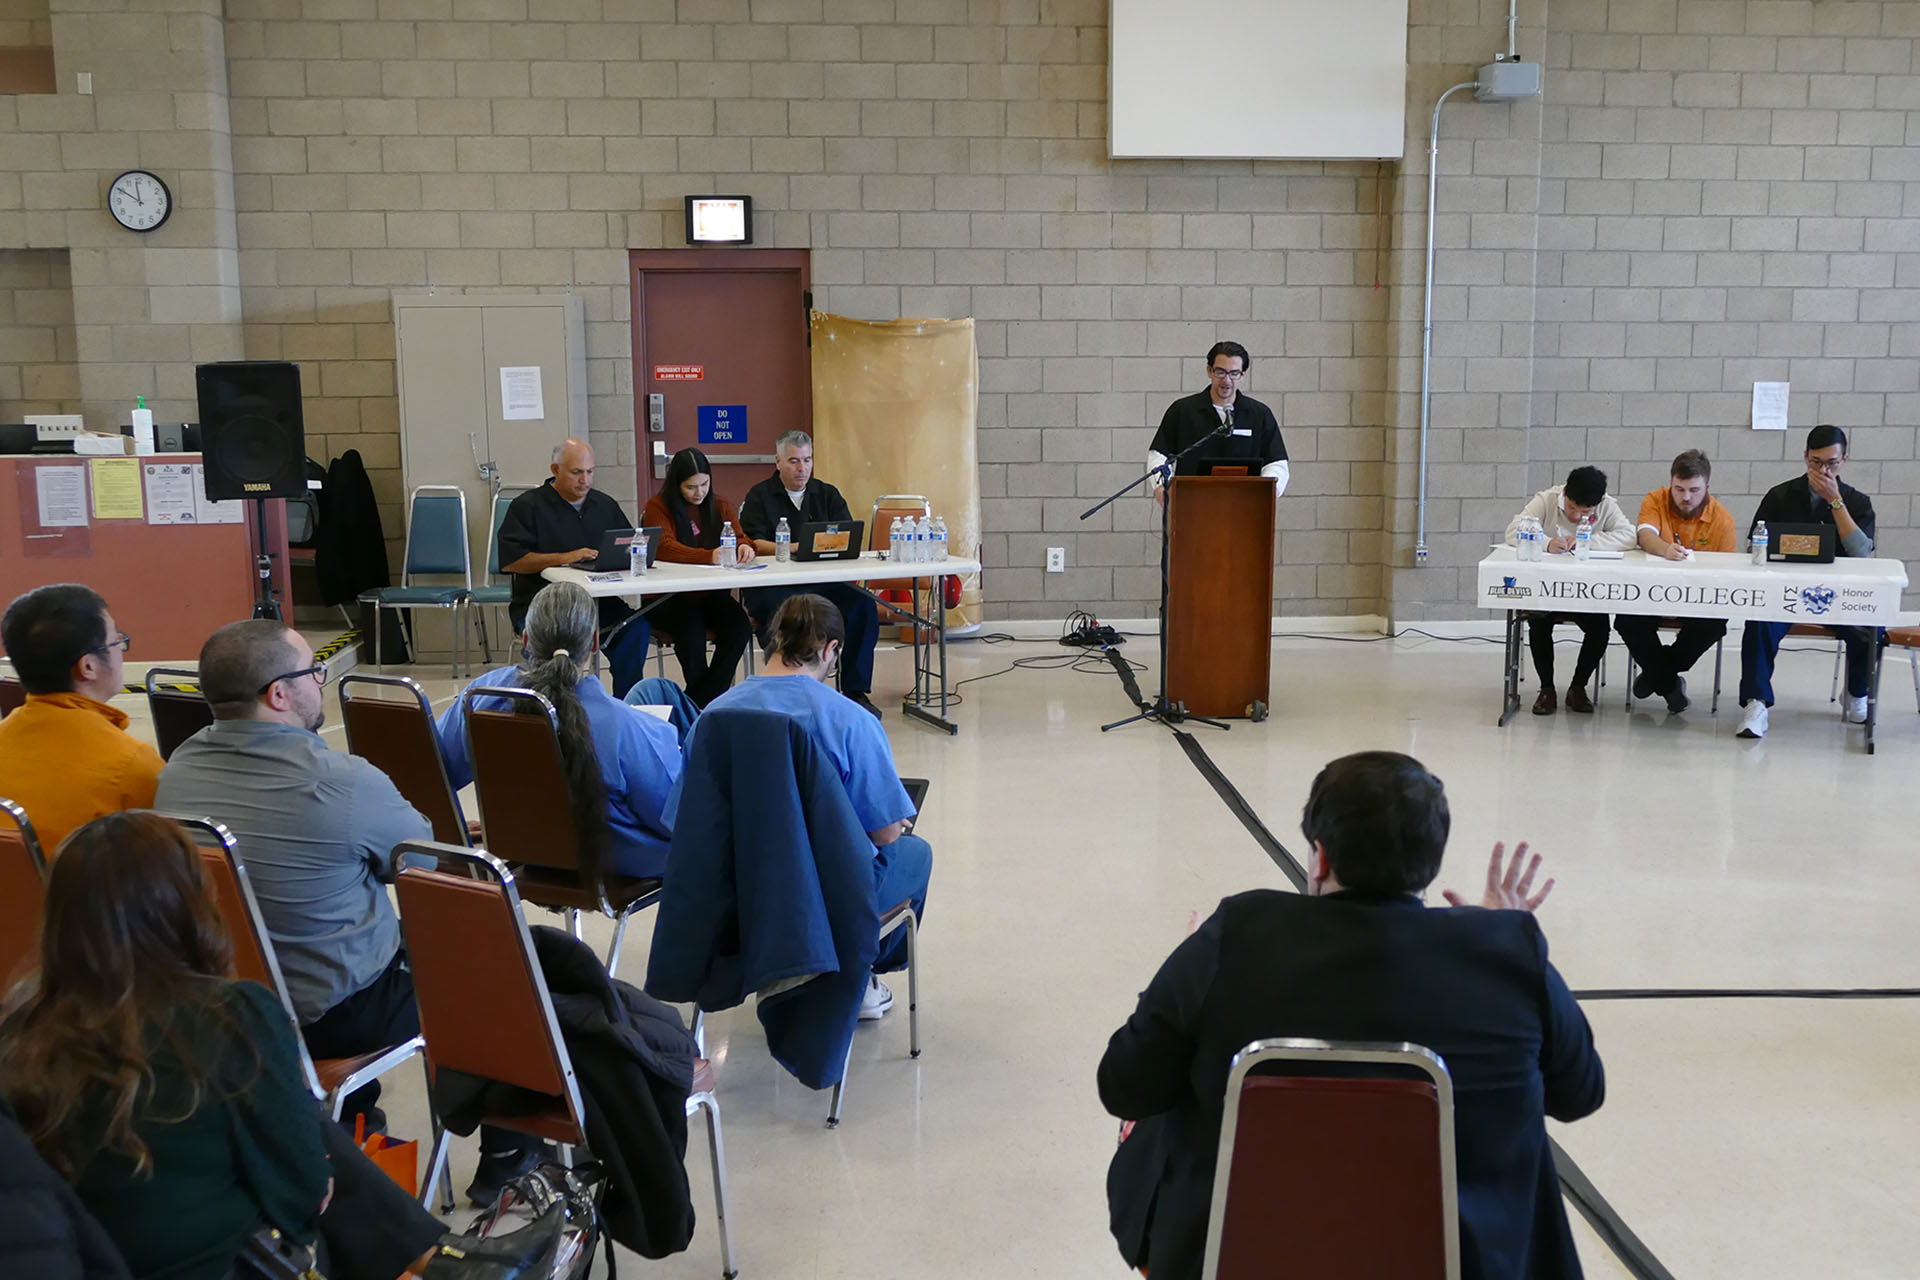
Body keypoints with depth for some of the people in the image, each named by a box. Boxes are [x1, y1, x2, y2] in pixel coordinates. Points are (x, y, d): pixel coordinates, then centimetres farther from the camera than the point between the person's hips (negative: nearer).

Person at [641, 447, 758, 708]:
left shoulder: (720, 505, 14)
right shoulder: (658, 506, -2)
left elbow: (738, 536, 3)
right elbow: (665, 547, -19)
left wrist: (744, 546, -24)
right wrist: (710, 556, -35)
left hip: (712, 593, 4)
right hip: (669, 596, -4)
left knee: (740, 627, -25)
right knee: (692, 630, -34)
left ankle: (700, 702, -17)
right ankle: (710, 699, -14)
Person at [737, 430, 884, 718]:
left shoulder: (827, 494, 18)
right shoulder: (759, 496, 7)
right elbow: (753, 543, -7)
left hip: (823, 581, 3)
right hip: (771, 584, -3)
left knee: (863, 605, -24)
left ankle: (855, 691, -18)